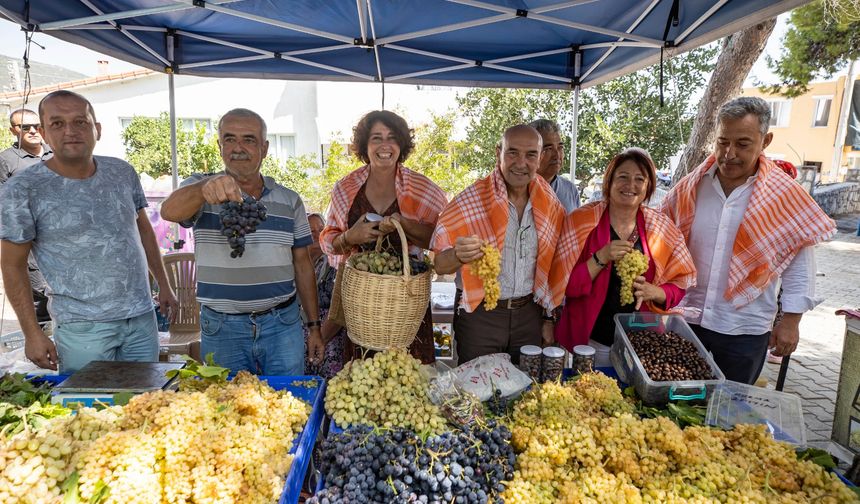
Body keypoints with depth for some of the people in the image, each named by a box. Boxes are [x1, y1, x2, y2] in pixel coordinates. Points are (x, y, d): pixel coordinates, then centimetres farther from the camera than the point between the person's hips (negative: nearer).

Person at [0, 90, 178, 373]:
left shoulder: (122, 172, 3)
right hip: (83, 328, -3)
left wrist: (163, 284, 13)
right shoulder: (23, 190, -8)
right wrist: (32, 333, -6)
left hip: (143, 317, 4)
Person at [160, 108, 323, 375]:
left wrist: (314, 326, 5)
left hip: (282, 325, 1)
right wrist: (204, 189, -46)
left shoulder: (289, 200, 5)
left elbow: (302, 264, 7)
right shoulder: (200, 189, -1)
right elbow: (169, 212, -24)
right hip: (221, 329, -1)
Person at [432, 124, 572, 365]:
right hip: (479, 314, -3)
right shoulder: (470, 201, -12)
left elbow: (552, 266, 9)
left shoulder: (550, 204, 1)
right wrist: (459, 256, -35)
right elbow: (440, 265, -14)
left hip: (529, 314, 4)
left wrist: (548, 318, 9)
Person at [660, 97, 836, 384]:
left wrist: (791, 319, -3)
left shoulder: (786, 197, -6)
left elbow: (799, 262, -2)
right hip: (685, 318, 2)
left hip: (745, 331, -1)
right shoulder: (691, 187, -2)